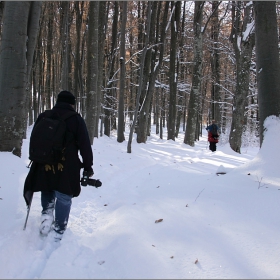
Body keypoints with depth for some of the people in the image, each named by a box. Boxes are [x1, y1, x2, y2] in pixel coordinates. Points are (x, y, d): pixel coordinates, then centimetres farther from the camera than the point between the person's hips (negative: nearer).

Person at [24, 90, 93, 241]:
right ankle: (58, 231, 7)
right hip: (66, 167, -3)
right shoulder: (76, 119, -2)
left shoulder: (43, 117, 8)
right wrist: (88, 166, 4)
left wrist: (36, 160, 26)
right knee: (64, 198, 7)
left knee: (47, 190, 27)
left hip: (43, 165, 3)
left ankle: (47, 213, 4)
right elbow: (85, 145, -4)